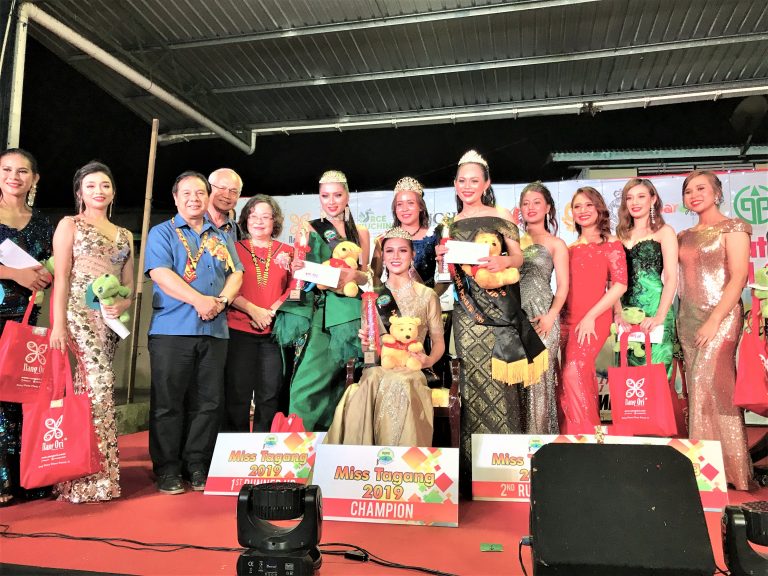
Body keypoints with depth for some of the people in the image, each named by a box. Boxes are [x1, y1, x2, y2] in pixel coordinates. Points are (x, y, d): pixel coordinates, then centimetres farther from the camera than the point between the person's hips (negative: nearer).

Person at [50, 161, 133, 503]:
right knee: (99, 385, -15)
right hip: (79, 314, -5)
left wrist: (122, 305, -3)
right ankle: (96, 476, -7)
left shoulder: (124, 235, 20)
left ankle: (85, 476, 10)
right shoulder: (70, 225, 7)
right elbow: (61, 279, -2)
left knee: (89, 388, 5)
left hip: (111, 319, 5)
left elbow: (129, 285, 19)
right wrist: (58, 325, -12)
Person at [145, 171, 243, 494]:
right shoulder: (162, 233, 6)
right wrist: (199, 300, -18)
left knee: (208, 402, 6)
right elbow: (160, 274, -8)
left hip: (214, 330, 4)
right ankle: (168, 471, 11)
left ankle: (198, 467, 17)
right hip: (171, 329, -4)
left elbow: (235, 274, 10)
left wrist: (221, 300, -10)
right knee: (168, 402, 0)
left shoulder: (222, 237, 19)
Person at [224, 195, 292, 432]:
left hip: (275, 332, 1)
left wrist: (271, 311, -11)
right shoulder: (235, 249, 7)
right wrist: (254, 310, -12)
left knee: (270, 396, 5)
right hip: (239, 330, -1)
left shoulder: (287, 252, 10)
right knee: (237, 395, 2)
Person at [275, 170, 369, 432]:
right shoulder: (310, 229, 7)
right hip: (316, 312, -2)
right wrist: (295, 268, -17)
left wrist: (355, 275, -10)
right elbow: (298, 272, 5)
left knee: (336, 382, 3)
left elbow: (365, 277, 13)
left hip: (347, 315, 2)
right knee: (308, 382, -10)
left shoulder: (361, 233, 13)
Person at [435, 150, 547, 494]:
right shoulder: (451, 224, 14)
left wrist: (504, 262, -20)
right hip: (468, 310, 3)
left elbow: (519, 256, 1)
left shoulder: (501, 216, 5)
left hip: (499, 306, -2)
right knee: (473, 379, 2)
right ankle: (474, 468, 11)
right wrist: (442, 258, -3)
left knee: (499, 379, -5)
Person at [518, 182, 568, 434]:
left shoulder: (556, 244, 7)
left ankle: (540, 436, 5)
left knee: (540, 378, -6)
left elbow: (563, 286, 1)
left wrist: (551, 316, -12)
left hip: (542, 318, -3)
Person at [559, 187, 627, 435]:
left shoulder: (611, 244, 2)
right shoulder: (570, 249, 17)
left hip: (594, 320, -5)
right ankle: (573, 436, 13)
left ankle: (586, 434, -7)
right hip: (567, 319, 5)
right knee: (582, 377, 7)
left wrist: (590, 316, -13)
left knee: (573, 373, -19)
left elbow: (620, 285, -7)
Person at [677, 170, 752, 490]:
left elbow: (738, 278, -10)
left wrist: (715, 320, -18)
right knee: (699, 388, 5)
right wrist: (679, 319, 6)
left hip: (721, 315, -6)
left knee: (710, 386, -13)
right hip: (688, 318, 6)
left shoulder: (732, 228, -1)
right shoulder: (684, 237, 16)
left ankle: (727, 468, -1)